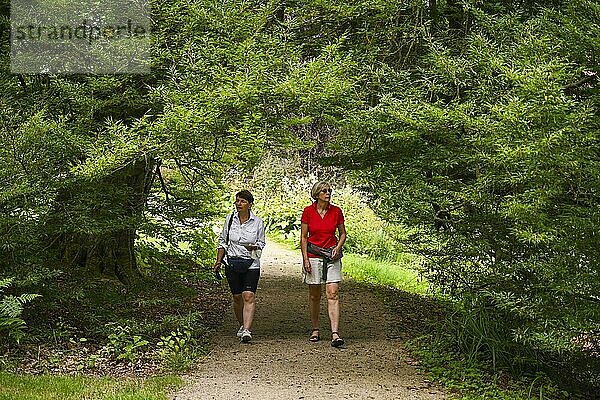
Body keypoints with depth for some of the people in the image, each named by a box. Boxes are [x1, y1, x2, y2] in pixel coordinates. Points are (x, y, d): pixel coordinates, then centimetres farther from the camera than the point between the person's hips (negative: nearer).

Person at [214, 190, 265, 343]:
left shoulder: (258, 222, -2)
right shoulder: (230, 220, 4)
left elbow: (261, 243, 8)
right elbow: (222, 242, 13)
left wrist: (254, 247, -14)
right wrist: (218, 261, 7)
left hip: (251, 265, -2)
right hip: (232, 264, 2)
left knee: (249, 296, -14)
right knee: (237, 297, 9)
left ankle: (246, 330, -19)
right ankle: (242, 325, 29)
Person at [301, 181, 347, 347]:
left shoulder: (336, 211, 0)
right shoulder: (308, 212, -3)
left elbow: (343, 234, 11)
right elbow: (303, 237, 1)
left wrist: (338, 248, -7)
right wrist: (305, 259, -6)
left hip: (331, 256, 0)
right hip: (313, 257, 0)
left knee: (333, 294, -9)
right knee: (314, 295, 8)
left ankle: (335, 333, -14)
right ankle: (315, 330, 22)